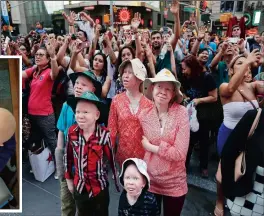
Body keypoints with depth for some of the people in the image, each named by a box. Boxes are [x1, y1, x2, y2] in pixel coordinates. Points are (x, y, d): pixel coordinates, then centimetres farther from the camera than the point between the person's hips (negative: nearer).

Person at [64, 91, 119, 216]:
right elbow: (68, 157, 0)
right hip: (79, 186, 3)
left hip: (100, 186, -3)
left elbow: (111, 159, -12)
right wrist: (69, 179, 9)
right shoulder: (72, 132, -13)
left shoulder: (104, 134, -22)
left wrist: (118, 183, -3)